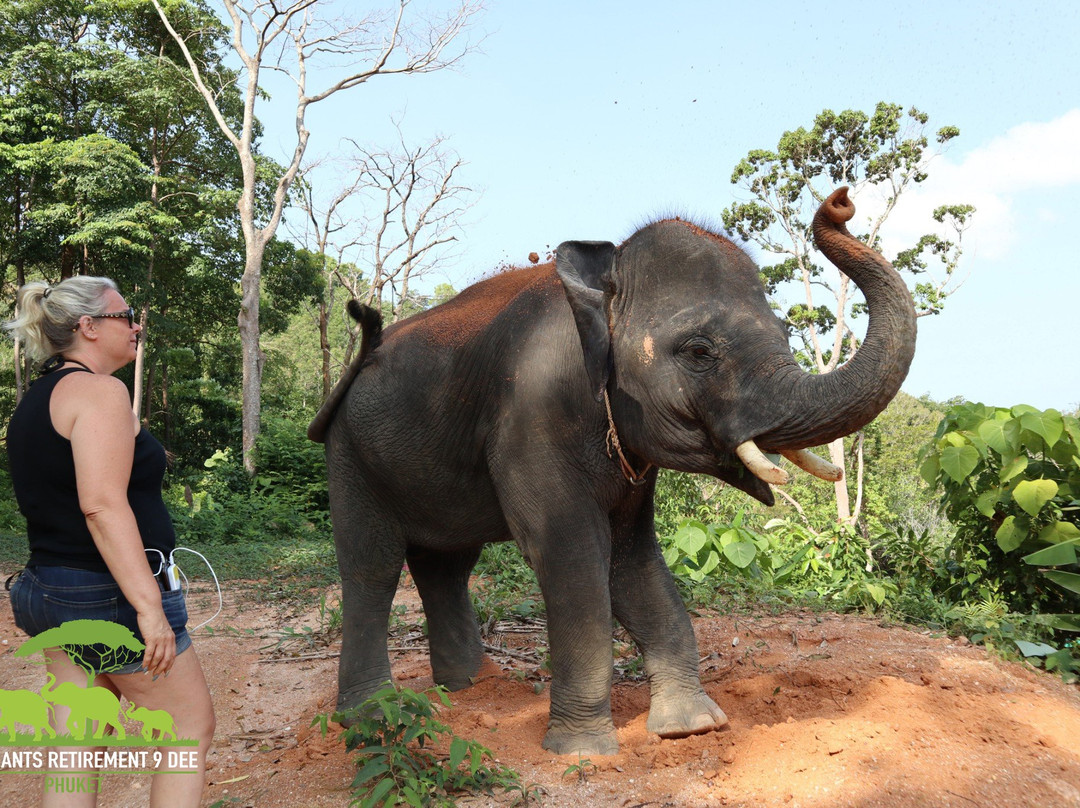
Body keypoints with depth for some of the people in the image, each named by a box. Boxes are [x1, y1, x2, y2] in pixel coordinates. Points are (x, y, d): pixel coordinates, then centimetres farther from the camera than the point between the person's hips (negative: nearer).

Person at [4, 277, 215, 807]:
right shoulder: (99, 390, -16)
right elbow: (103, 505, -26)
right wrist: (148, 605, -27)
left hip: (52, 589, 10)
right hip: (108, 592, -10)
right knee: (191, 727, 5)